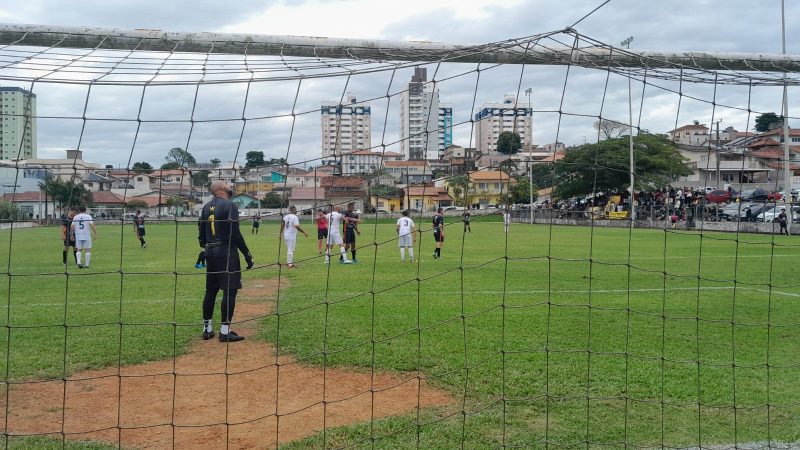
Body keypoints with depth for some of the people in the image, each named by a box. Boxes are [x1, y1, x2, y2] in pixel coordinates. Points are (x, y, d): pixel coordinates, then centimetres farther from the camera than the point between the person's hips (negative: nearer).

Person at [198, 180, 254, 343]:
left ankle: (207, 329, 19)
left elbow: (201, 234, 14)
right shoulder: (229, 205, -10)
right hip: (227, 253, -8)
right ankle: (225, 331, -3)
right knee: (230, 290, -4)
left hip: (210, 253, 8)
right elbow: (235, 233, -16)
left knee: (211, 290, 14)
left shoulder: (206, 207, 12)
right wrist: (247, 254, -12)